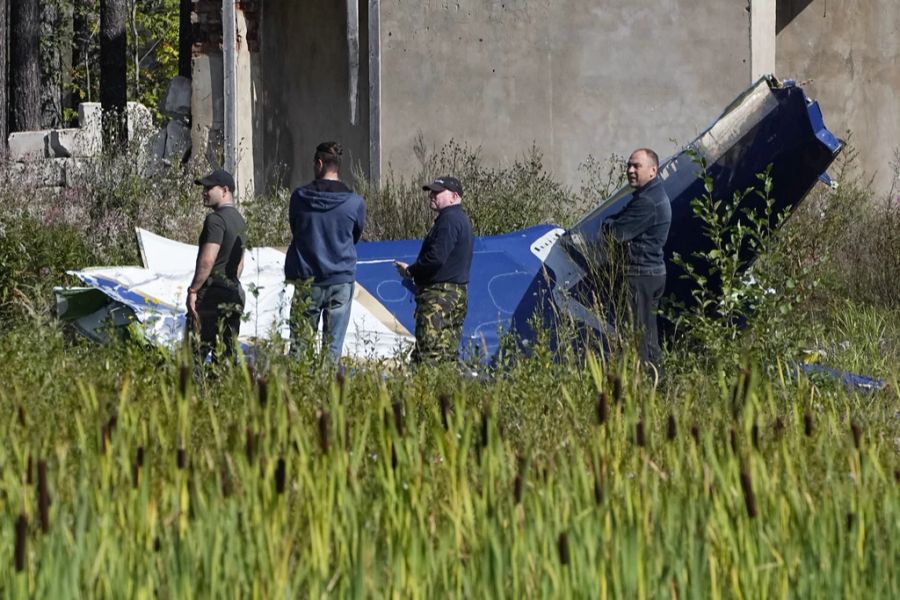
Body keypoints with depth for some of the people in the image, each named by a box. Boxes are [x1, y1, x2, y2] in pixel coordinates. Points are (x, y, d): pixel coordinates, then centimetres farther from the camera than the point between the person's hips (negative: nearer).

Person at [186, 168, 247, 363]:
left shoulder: (216, 219, -12)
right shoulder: (239, 220, 17)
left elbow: (207, 261, -19)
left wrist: (193, 290, -14)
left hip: (212, 295, -9)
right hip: (234, 294, 9)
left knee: (196, 353, -9)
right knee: (227, 354, 7)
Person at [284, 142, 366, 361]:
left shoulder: (299, 197, -4)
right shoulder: (355, 202, -4)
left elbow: (294, 230, 9)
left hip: (306, 279, 0)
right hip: (341, 281, 0)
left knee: (299, 343, 3)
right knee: (333, 347, 2)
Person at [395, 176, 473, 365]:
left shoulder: (449, 220, -13)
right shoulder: (460, 218, 21)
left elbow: (436, 257, -22)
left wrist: (411, 270, -7)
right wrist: (415, 272, 13)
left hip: (440, 294, -11)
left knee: (429, 354, -14)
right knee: (448, 353, 10)